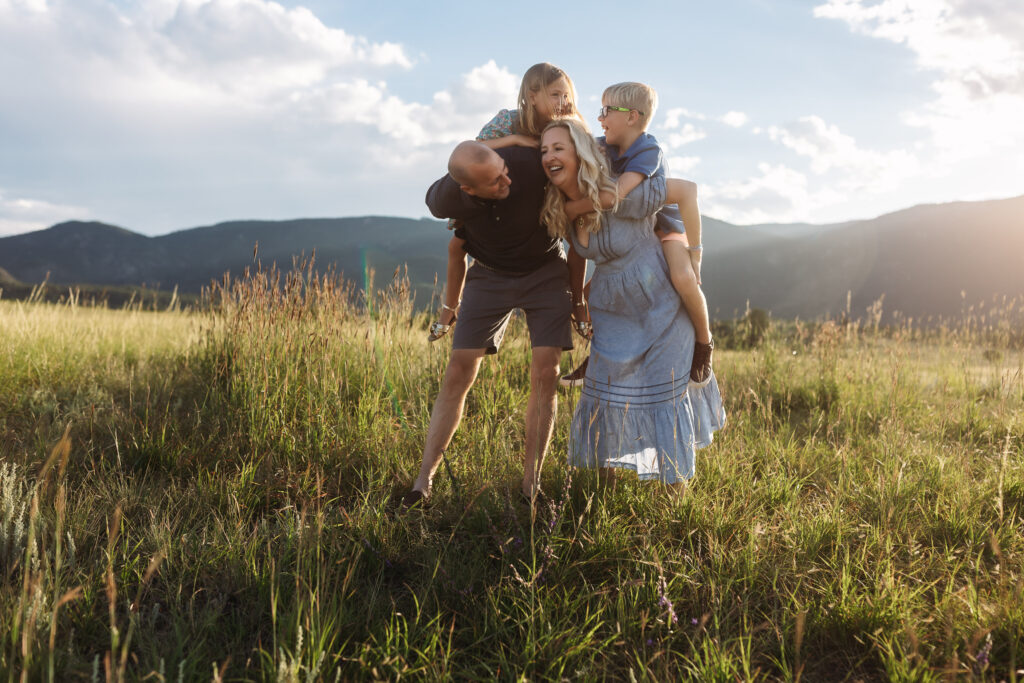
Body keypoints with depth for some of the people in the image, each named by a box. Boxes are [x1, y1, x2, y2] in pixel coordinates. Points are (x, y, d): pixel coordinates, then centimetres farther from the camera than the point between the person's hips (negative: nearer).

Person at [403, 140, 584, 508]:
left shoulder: (533, 163, -30)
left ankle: (530, 484, 0)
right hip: (490, 274, 1)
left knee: (545, 374, -11)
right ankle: (423, 481, 1)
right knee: (457, 374, -6)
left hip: (546, 270, -1)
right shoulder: (444, 199, -23)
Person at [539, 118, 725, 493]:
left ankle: (677, 482, 22)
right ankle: (600, 470, 26)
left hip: (660, 304, -6)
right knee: (604, 388, 7)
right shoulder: (560, 210, -5)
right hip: (613, 309, 6)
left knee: (666, 392, 3)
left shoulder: (619, 197, -26)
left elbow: (686, 190, -17)